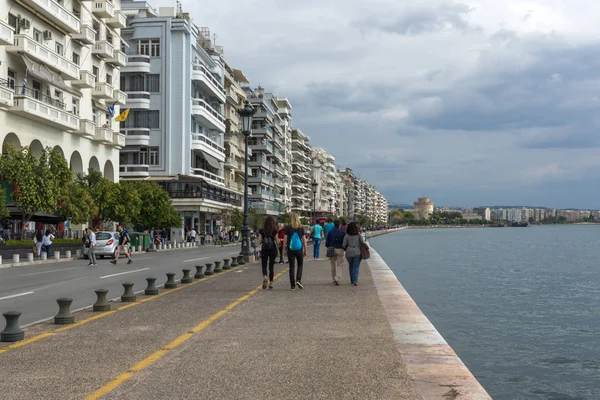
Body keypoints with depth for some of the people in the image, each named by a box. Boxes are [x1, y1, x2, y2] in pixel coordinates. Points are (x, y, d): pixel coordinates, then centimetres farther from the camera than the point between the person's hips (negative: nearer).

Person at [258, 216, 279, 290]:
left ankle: (265, 277, -18)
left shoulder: (261, 231, -3)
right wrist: (278, 240, 16)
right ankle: (270, 283, 11)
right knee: (271, 266, 9)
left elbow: (259, 242, -2)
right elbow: (277, 242, -6)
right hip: (273, 250, 0)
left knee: (264, 265, 10)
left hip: (264, 250, 1)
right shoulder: (275, 231, -7)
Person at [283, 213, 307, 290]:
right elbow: (304, 240, 1)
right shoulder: (301, 227, -1)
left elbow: (285, 239, -4)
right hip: (299, 249, 0)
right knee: (300, 265, 15)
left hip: (290, 249, 0)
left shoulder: (287, 228, -4)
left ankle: (292, 285, 5)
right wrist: (305, 250, 8)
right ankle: (298, 280, -5)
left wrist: (284, 250, 4)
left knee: (292, 267, 5)